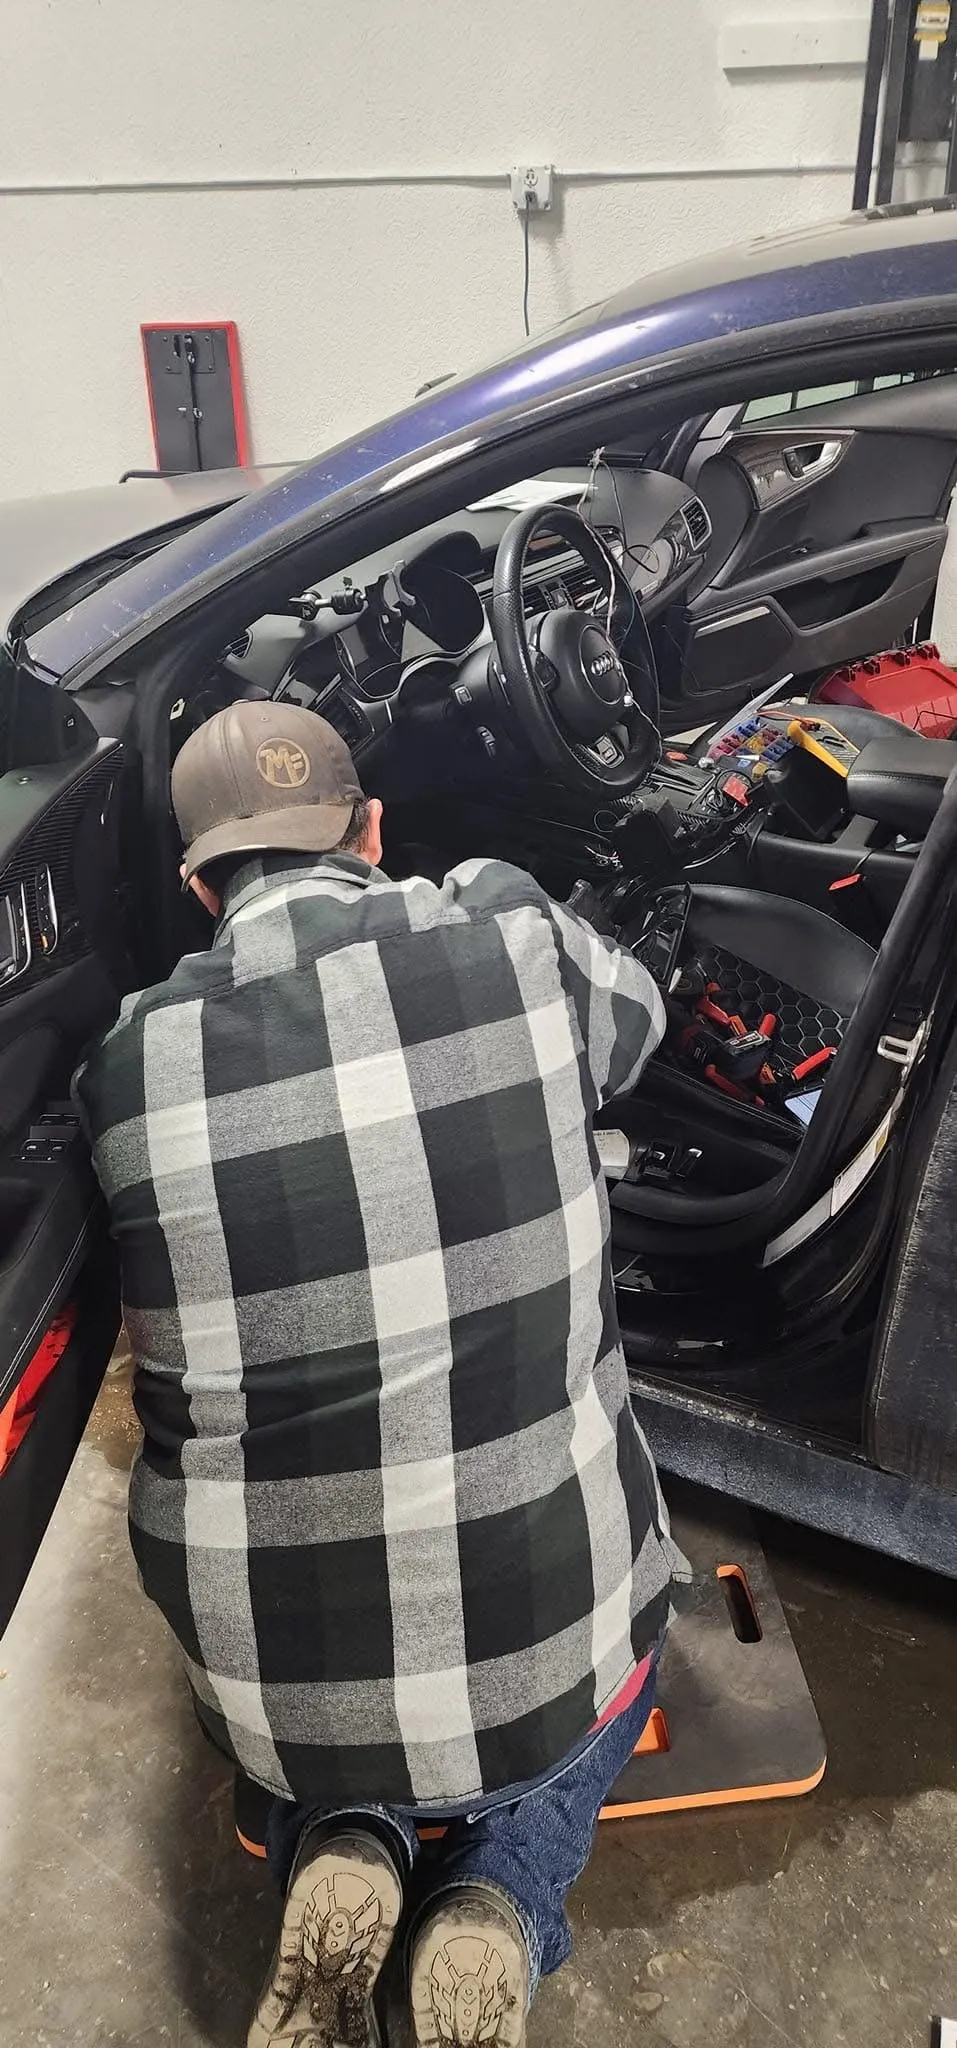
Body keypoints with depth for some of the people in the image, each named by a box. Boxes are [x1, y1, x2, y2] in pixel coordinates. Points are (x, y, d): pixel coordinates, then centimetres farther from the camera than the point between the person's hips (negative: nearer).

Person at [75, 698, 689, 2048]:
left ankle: (340, 1849, 11)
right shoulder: (511, 936, -13)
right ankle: (501, 1906, 9)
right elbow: (634, 1020, 10)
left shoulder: (125, 1062, -9)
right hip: (541, 1649, 0)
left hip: (273, 1690, 1)